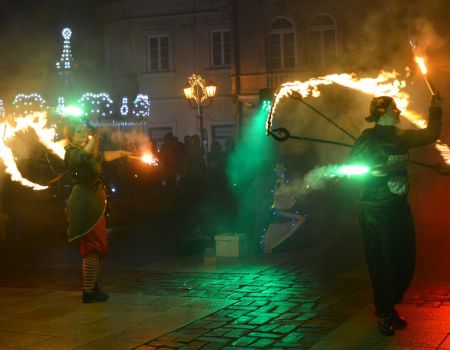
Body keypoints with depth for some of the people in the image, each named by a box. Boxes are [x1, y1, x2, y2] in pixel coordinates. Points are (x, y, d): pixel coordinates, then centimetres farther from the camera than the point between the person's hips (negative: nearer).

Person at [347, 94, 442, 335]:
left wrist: (435, 109, 17)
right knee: (382, 263, -2)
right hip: (375, 210, -6)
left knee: (405, 261, 7)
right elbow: (351, 166, -11)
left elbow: (430, 135, 21)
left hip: (400, 207, 7)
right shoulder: (368, 138, -9)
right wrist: (371, 171, -26)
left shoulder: (400, 136, 9)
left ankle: (388, 307, 26)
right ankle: (385, 314, 12)